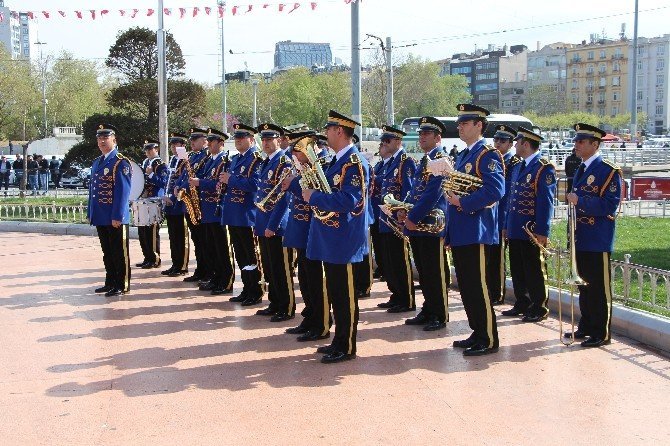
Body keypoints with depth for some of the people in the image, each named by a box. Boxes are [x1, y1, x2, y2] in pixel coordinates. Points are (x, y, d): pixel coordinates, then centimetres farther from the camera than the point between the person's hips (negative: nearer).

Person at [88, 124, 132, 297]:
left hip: (116, 218, -8)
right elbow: (93, 189, 19)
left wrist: (117, 216, -20)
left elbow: (123, 191, -15)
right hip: (100, 217, 8)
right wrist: (90, 213, 15)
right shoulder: (96, 162, 15)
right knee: (107, 252, 15)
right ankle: (110, 283, 24)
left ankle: (122, 285, 8)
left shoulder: (121, 162, -10)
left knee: (119, 253, 1)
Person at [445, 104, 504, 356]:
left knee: (478, 286, -5)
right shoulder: (462, 157, 18)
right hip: (459, 233, 9)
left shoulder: (488, 155, -9)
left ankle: (488, 340, 3)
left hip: (477, 231, -9)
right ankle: (477, 333, 22)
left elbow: (495, 191, -21)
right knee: (465, 286, 12)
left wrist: (462, 202, -20)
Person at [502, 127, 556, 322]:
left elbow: (546, 202, -16)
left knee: (535, 271, 1)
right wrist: (506, 226, 18)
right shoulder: (517, 167, 16)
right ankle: (522, 304, 26)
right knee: (517, 270, 14)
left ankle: (539, 309, 10)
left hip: (532, 231, -8)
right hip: (515, 230, 8)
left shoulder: (544, 168, -11)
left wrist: (542, 231, -19)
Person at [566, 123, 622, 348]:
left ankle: (601, 333, 6)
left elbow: (610, 205, -18)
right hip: (581, 239, 8)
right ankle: (585, 327, 25)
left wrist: (580, 201, -23)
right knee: (583, 285, 15)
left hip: (598, 241, -8)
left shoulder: (609, 171, -11)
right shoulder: (580, 170, 14)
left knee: (599, 287, -1)